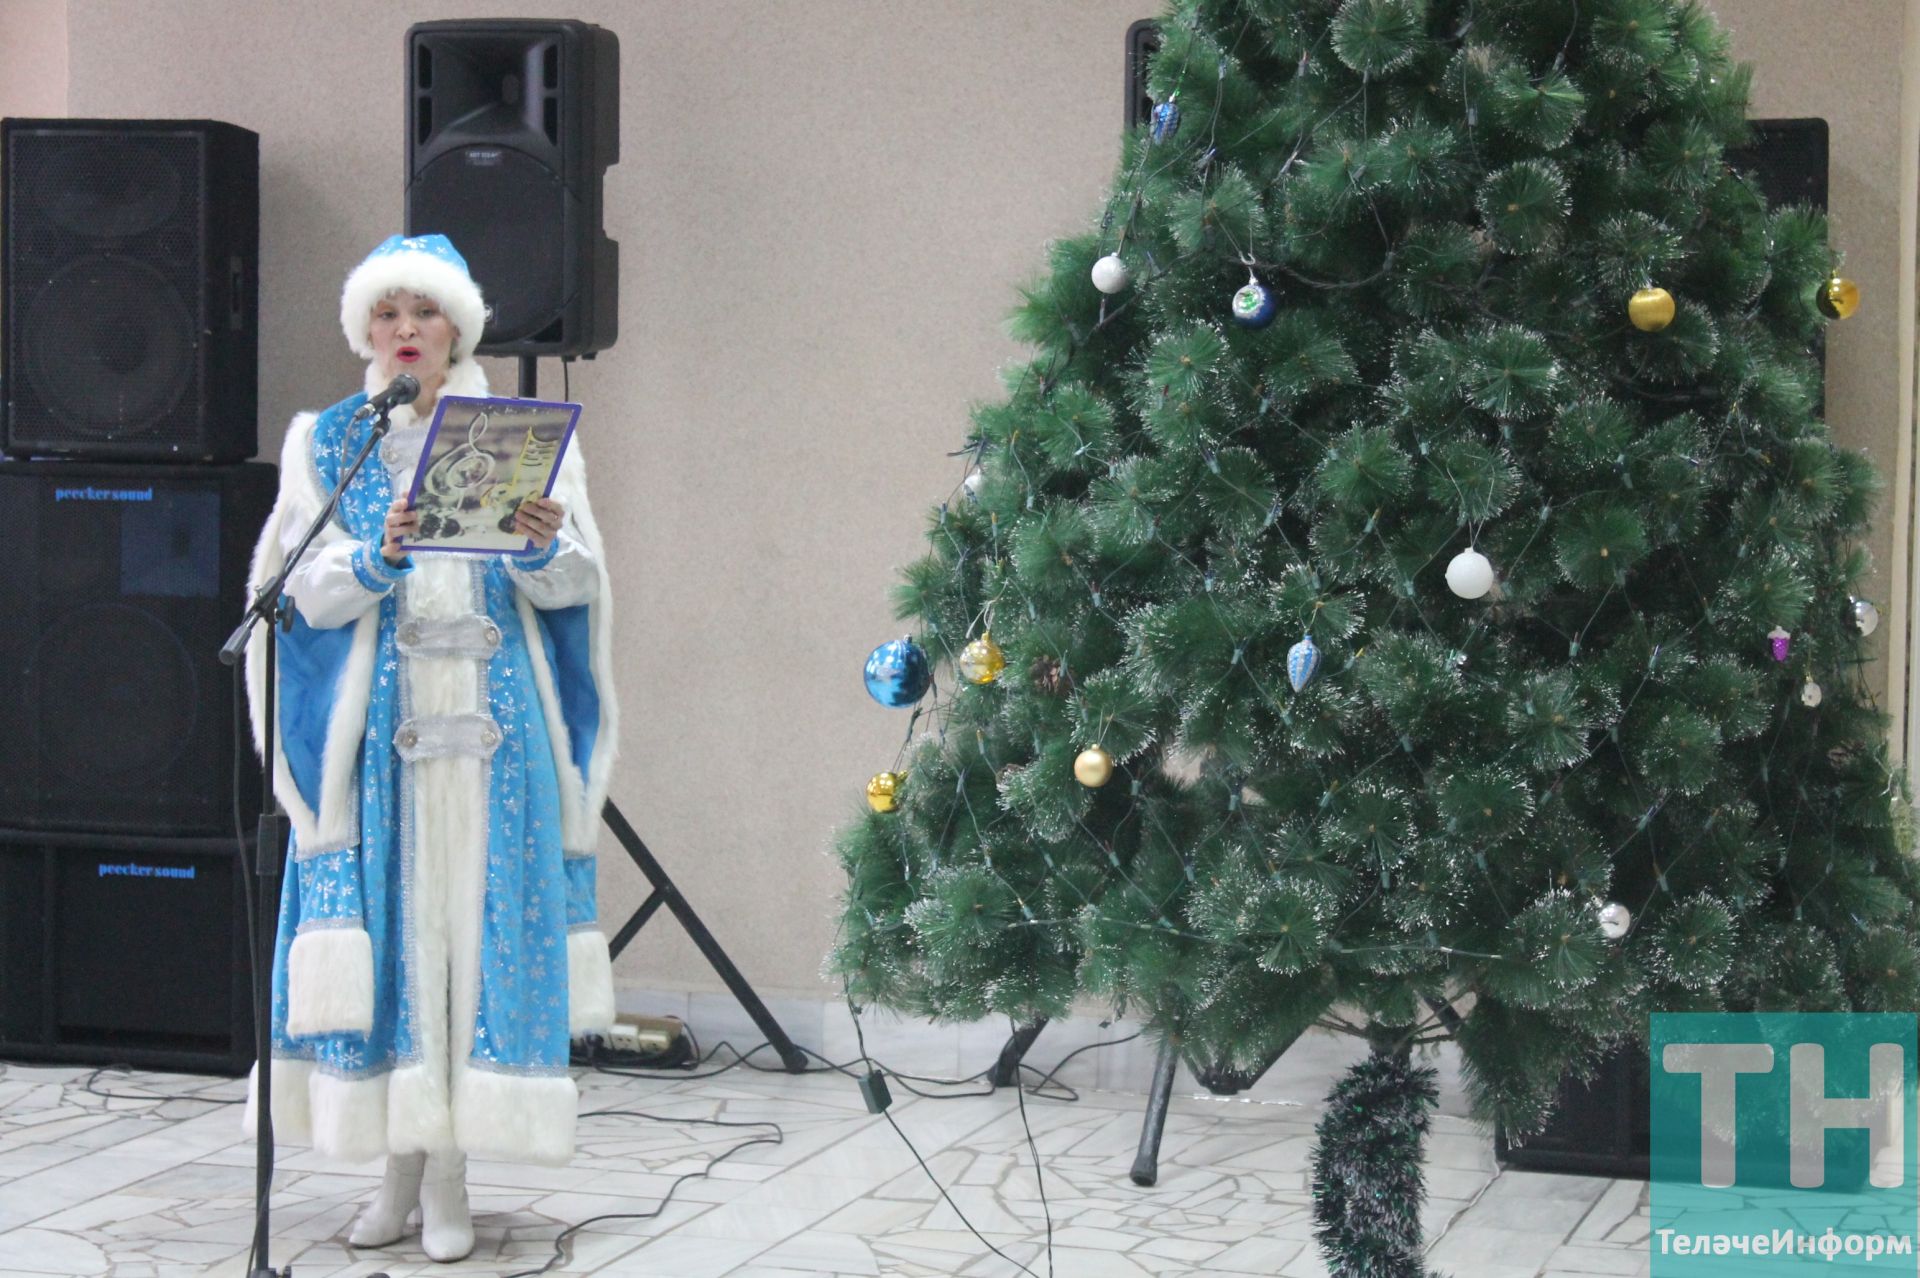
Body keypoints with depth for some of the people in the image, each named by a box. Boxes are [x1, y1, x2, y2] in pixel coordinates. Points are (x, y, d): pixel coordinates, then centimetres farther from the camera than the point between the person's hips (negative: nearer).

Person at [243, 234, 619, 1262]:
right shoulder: (326, 443, 8)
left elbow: (577, 591, 3)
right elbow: (308, 594, 0)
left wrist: (545, 547, -19)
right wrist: (378, 560, -19)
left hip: (493, 726, 0)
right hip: (371, 725, 0)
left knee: (477, 924, -2)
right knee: (385, 925, 0)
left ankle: (450, 1176, 5)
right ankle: (401, 1166, 12)